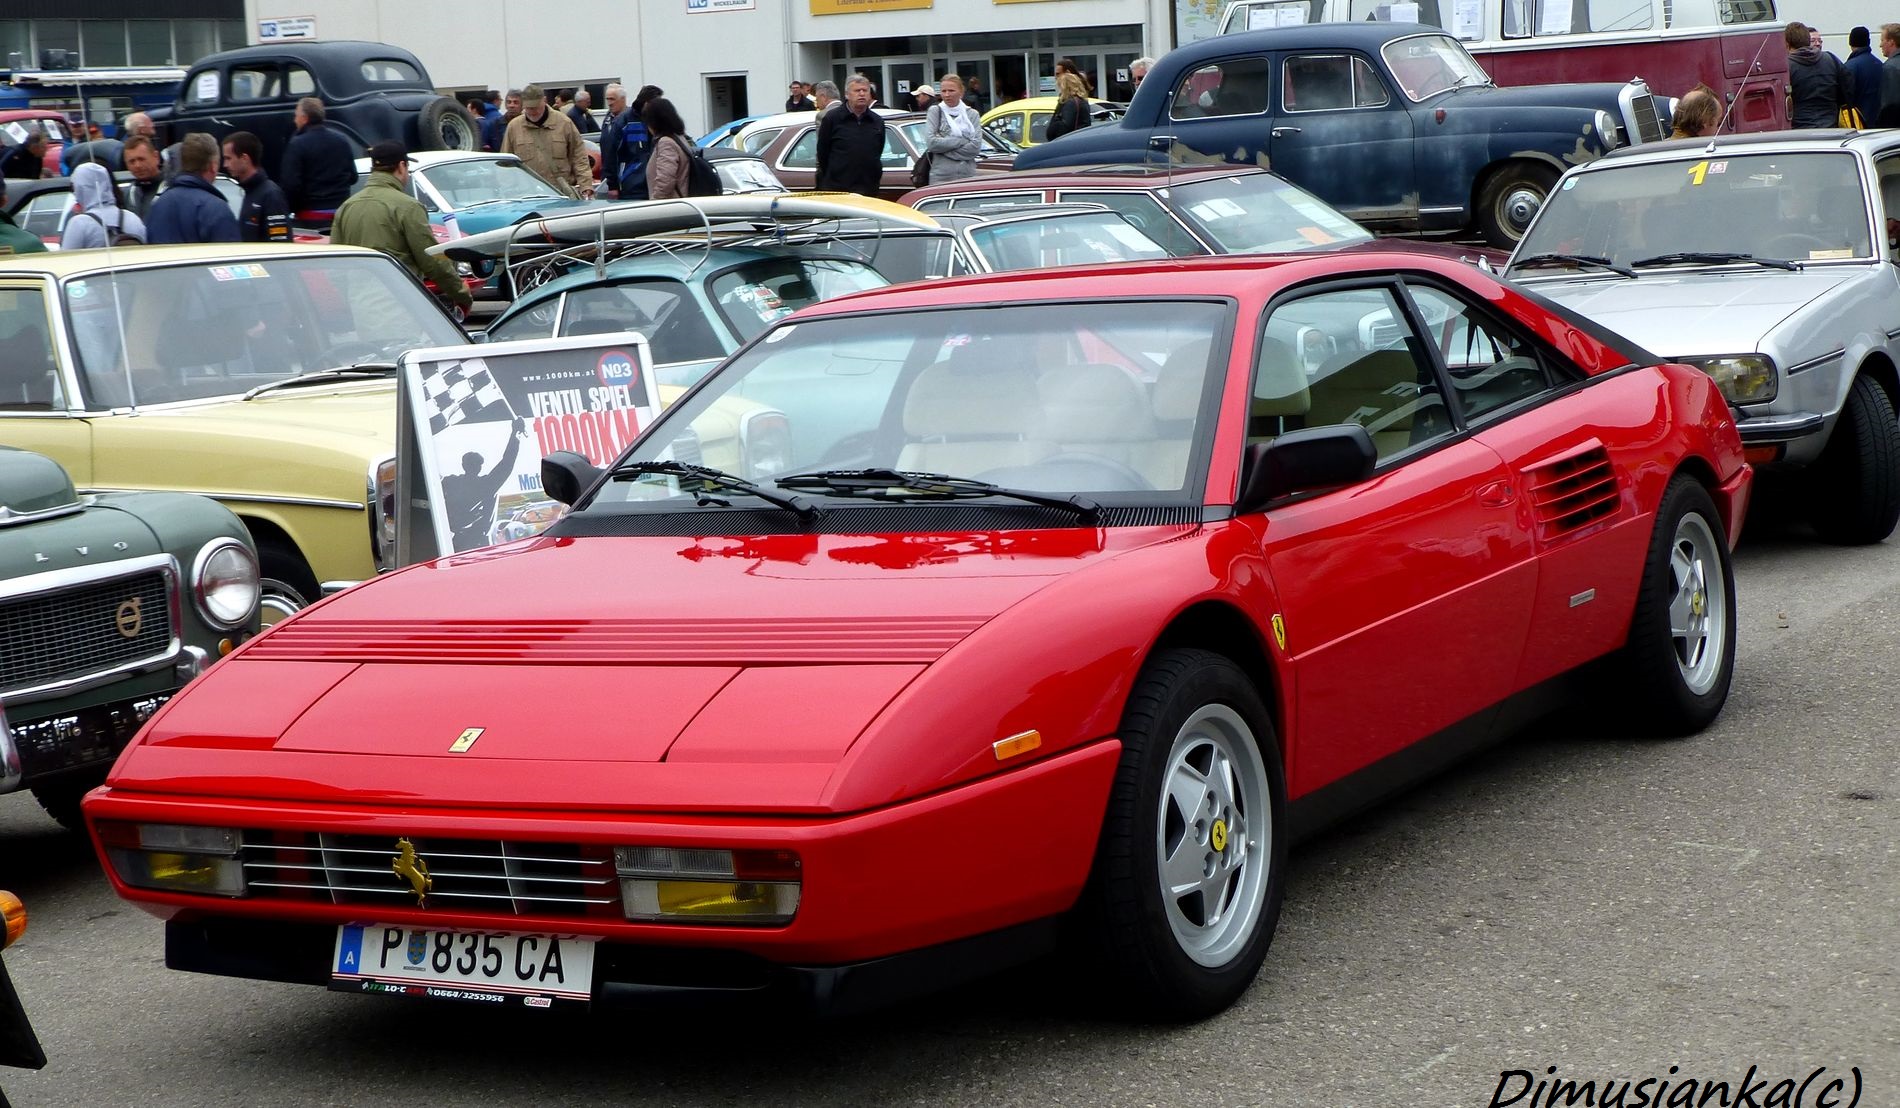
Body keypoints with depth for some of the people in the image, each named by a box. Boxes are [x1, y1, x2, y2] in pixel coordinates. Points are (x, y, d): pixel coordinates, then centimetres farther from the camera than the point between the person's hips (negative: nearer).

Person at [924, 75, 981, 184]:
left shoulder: (972, 114, 10)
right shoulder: (935, 111, 5)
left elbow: (976, 146, -2)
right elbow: (931, 143, -8)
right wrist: (961, 141, -6)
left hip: (968, 175, 2)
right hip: (942, 177, -2)